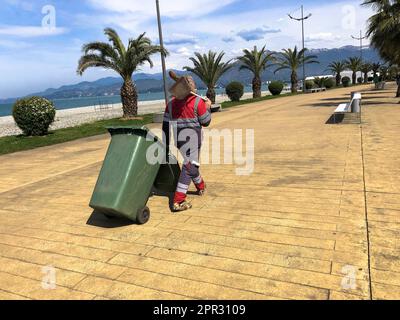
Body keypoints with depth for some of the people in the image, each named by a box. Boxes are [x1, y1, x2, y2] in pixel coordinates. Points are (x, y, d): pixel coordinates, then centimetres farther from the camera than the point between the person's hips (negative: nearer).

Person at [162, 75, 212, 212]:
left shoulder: (171, 103, 7)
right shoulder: (198, 101, -7)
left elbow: (165, 125, 7)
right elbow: (205, 122, -1)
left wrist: (166, 144, 13)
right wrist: (208, 107, 14)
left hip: (178, 139, 6)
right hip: (192, 138, -6)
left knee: (192, 163, 24)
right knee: (189, 167, -5)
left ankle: (201, 186, 45)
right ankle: (178, 201, -12)